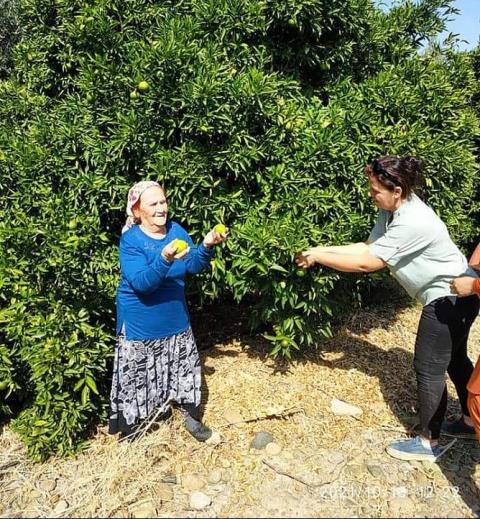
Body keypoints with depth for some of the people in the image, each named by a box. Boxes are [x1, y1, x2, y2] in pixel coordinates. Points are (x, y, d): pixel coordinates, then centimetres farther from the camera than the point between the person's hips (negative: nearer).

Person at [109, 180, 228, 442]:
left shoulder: (176, 230, -3)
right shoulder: (130, 240, -17)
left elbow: (194, 266, -8)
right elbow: (141, 283, -28)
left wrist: (206, 246, -27)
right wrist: (165, 260, -43)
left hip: (175, 317, 5)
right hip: (141, 322, -5)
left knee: (185, 367, 15)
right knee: (140, 373, 7)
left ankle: (191, 417, 35)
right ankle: (134, 423, 30)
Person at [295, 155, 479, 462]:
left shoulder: (412, 223, -32)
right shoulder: (394, 210, -2)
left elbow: (366, 263, -29)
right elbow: (368, 247, -1)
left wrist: (318, 258, -21)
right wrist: (322, 249, -10)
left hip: (451, 296, -10)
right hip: (454, 295, 10)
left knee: (429, 368, 1)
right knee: (454, 360, 24)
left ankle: (429, 443, 17)